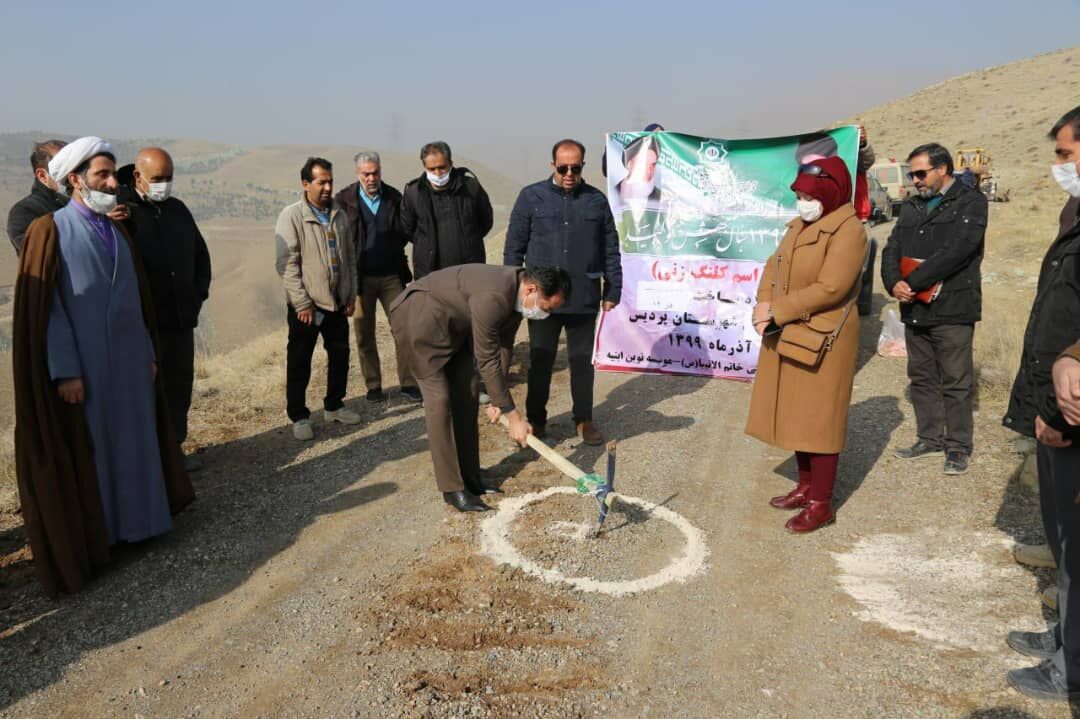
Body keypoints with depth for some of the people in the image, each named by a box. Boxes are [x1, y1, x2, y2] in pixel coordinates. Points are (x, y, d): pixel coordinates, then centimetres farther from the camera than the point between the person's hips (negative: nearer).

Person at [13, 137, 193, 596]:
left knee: (132, 438, 13)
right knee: (86, 448, 4)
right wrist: (65, 370, -17)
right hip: (81, 364, -6)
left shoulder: (117, 233, 12)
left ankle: (134, 517, 28)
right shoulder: (50, 230, -8)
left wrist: (148, 352, 11)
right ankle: (91, 533, 17)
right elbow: (45, 306, -13)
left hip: (128, 359, 6)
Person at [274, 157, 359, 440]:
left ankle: (334, 406, 31)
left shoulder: (339, 215, 8)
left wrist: (351, 295, 9)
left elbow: (349, 258, 13)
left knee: (340, 356, 14)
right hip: (306, 304, -5)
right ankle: (299, 417, 16)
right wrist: (302, 303, -16)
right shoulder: (291, 216, -9)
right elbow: (287, 264, -13)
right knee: (299, 363, 4)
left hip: (337, 302, 6)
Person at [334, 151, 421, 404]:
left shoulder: (394, 198, 4)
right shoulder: (343, 200, -3)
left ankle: (408, 383, 11)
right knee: (365, 336, 6)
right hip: (360, 277, -1)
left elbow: (404, 231, 12)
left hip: (392, 275, 2)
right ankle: (373, 387, 18)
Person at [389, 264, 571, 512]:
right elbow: (487, 361, -30)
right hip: (420, 318, -9)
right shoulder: (492, 296, -35)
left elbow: (503, 345, 1)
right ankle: (452, 488, -3)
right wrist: (513, 417, -24)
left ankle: (469, 477, 16)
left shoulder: (517, 292, -8)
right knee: (440, 400, -11)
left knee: (467, 396, 7)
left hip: (454, 326, 9)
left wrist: (498, 400, 1)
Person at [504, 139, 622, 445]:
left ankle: (584, 419, 24)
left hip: (584, 299, 1)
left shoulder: (597, 200, 6)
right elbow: (514, 247, 3)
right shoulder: (531, 196, 1)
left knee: (583, 360, 10)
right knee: (540, 361, 8)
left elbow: (611, 250, 10)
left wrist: (612, 291, 7)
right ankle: (535, 419, 22)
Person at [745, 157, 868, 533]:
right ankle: (805, 487, 33)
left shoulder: (848, 232, -15)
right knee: (797, 416, 17)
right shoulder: (799, 225, 12)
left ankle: (821, 504, 13)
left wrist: (776, 311, -20)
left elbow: (829, 288, -24)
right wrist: (764, 307, -10)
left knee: (819, 420, 1)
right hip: (787, 337, 9)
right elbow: (774, 267, 7)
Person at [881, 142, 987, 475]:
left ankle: (959, 446, 13)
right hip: (914, 309, 6)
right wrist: (894, 283, -11)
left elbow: (956, 252, -17)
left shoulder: (970, 202, -4)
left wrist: (912, 282, -18)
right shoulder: (911, 206, 16)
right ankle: (929, 439, 26)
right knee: (921, 378, 14)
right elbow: (892, 249, 8)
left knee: (956, 383, 1)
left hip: (952, 310, -6)